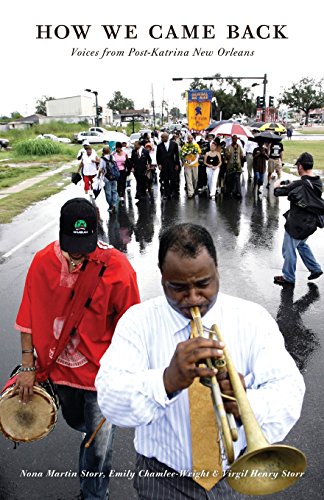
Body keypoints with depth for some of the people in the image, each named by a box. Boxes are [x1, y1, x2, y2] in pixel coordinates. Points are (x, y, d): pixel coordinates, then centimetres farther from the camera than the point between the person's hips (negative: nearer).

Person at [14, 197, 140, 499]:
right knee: (75, 421, 30)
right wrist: (28, 366, -3)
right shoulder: (43, 262, -12)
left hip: (101, 370, -4)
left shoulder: (116, 268, -22)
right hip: (60, 365, 4)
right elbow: (29, 316, -3)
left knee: (99, 446, 7)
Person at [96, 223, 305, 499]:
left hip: (234, 474, 2)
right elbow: (109, 398, -25)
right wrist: (168, 381, -43)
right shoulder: (138, 321, -14)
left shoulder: (254, 319, -11)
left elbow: (289, 390, -20)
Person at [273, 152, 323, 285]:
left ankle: (288, 278, 23)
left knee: (289, 250, 9)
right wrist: (287, 184, 10)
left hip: (297, 223, -8)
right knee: (301, 244, 30)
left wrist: (277, 185, 5)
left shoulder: (300, 184, -25)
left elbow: (277, 192, -18)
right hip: (311, 222, 8)